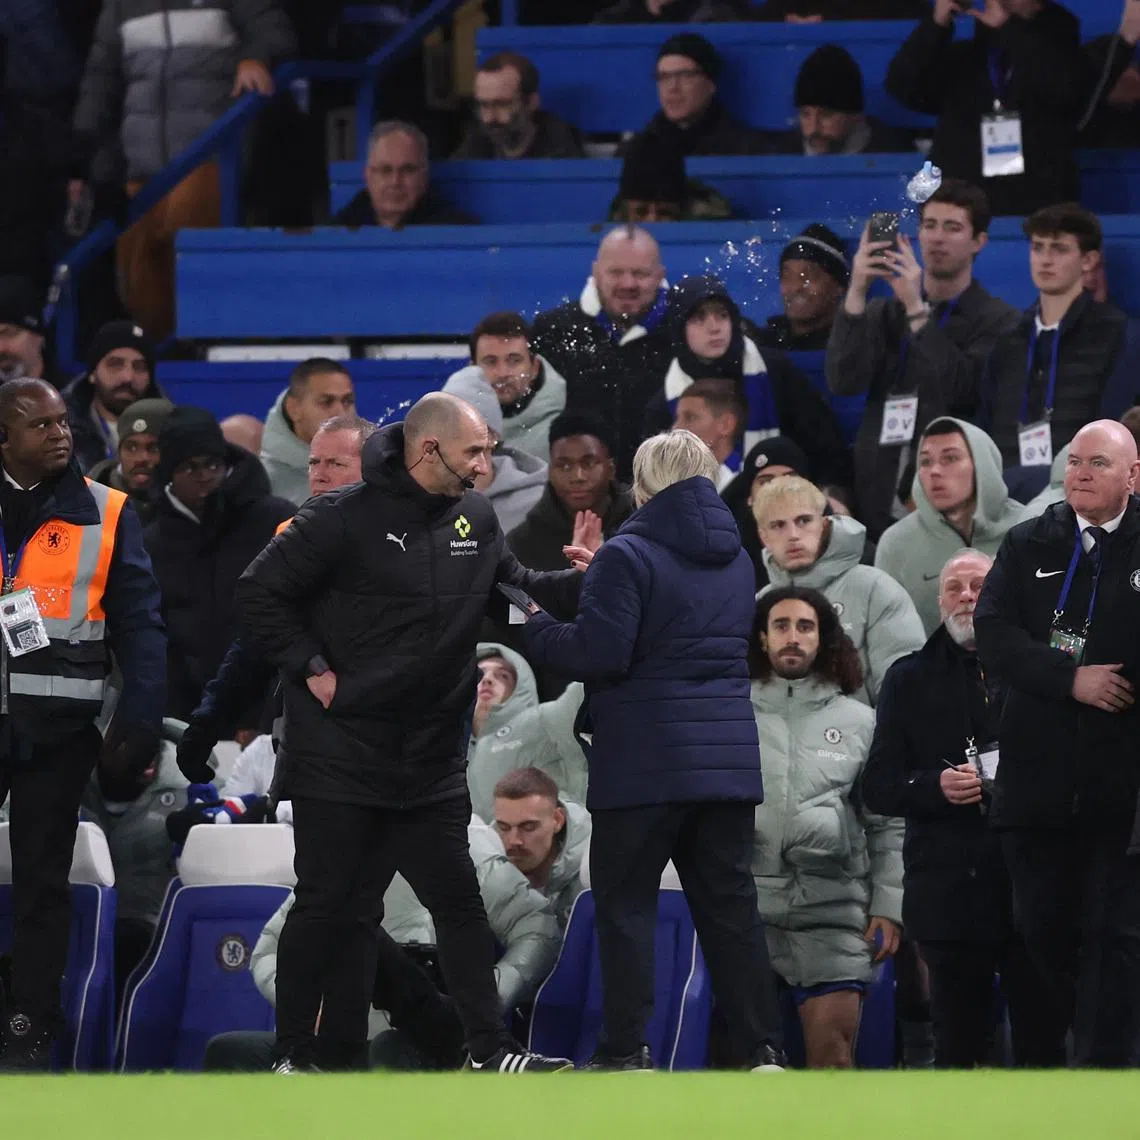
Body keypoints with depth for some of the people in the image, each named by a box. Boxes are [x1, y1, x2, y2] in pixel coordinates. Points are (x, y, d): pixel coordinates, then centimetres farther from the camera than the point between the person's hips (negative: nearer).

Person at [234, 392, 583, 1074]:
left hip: (431, 760, 6)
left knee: (459, 902, 6)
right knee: (327, 907, -1)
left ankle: (491, 1049, 11)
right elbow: (261, 595, -9)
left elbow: (520, 589, 17)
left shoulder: (476, 520, 6)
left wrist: (594, 580, 1)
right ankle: (293, 1057, 8)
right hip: (340, 756, -6)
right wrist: (312, 670, -14)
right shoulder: (346, 519, -12)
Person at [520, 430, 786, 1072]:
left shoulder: (629, 556, -11)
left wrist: (537, 630, 0)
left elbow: (601, 652, -19)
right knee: (729, 903, 9)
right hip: (729, 763, 6)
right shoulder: (735, 560, 14)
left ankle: (625, 1050, -4)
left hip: (646, 766, -6)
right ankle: (762, 1049, 7)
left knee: (626, 905, 0)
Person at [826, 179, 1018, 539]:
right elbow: (844, 382, -2)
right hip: (877, 499, 4)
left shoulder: (998, 321, 1)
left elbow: (962, 392, -15)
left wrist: (916, 308, -16)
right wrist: (856, 292, -11)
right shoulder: (883, 312, 14)